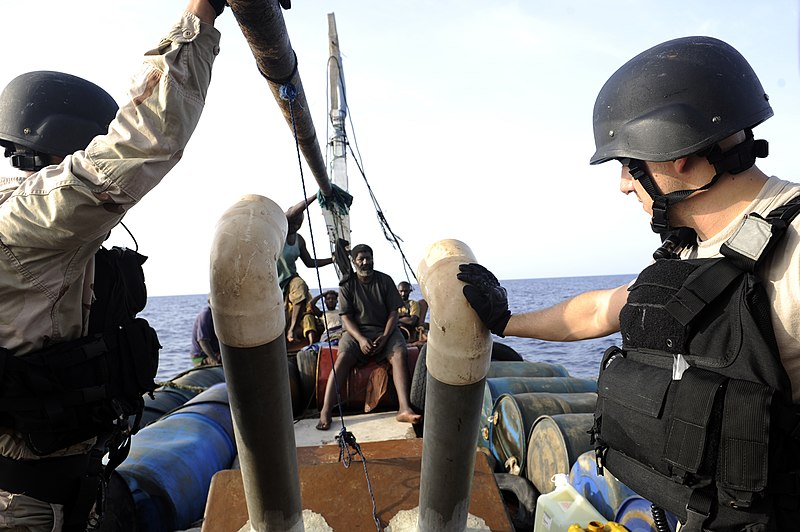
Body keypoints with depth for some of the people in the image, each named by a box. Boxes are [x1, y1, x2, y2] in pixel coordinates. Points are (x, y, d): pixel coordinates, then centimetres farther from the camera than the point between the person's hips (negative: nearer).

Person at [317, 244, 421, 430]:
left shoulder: (385, 280, 2)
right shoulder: (347, 285, 1)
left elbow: (393, 312, 1)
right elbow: (346, 317, -3)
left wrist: (385, 336, -16)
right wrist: (361, 339, -20)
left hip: (384, 330, 1)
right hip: (356, 331, 0)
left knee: (400, 353, -29)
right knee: (343, 357, -29)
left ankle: (404, 408, -39)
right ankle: (325, 411, -34)